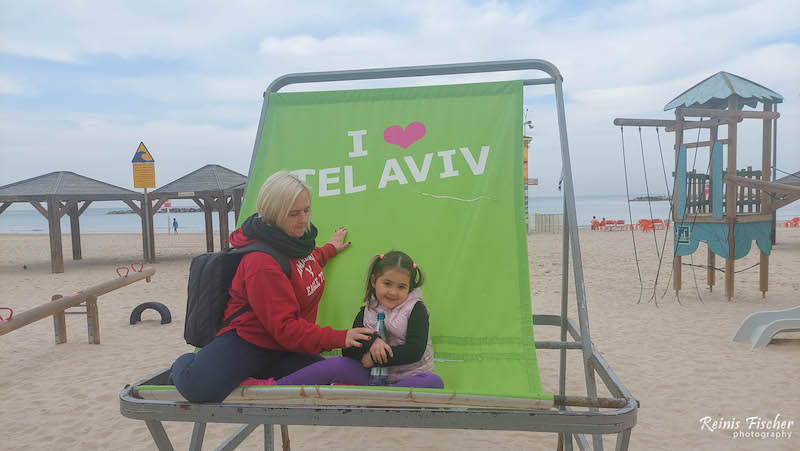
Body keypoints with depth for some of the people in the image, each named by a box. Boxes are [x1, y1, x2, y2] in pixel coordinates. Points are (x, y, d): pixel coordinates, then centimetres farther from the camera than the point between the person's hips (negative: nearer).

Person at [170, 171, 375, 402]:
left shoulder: (296, 237, 3)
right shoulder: (261, 263, -24)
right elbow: (284, 327, -26)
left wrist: (329, 249, 40)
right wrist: (339, 338, -30)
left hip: (285, 349, 8)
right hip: (248, 341, -8)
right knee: (199, 386, -34)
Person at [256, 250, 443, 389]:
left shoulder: (416, 309, -4)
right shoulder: (367, 312, 6)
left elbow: (415, 351, -16)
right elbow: (347, 350, -2)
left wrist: (374, 357, -15)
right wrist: (370, 342, -23)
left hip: (409, 377, -3)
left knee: (435, 383, -35)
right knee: (336, 364, -18)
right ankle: (273, 386, -11)